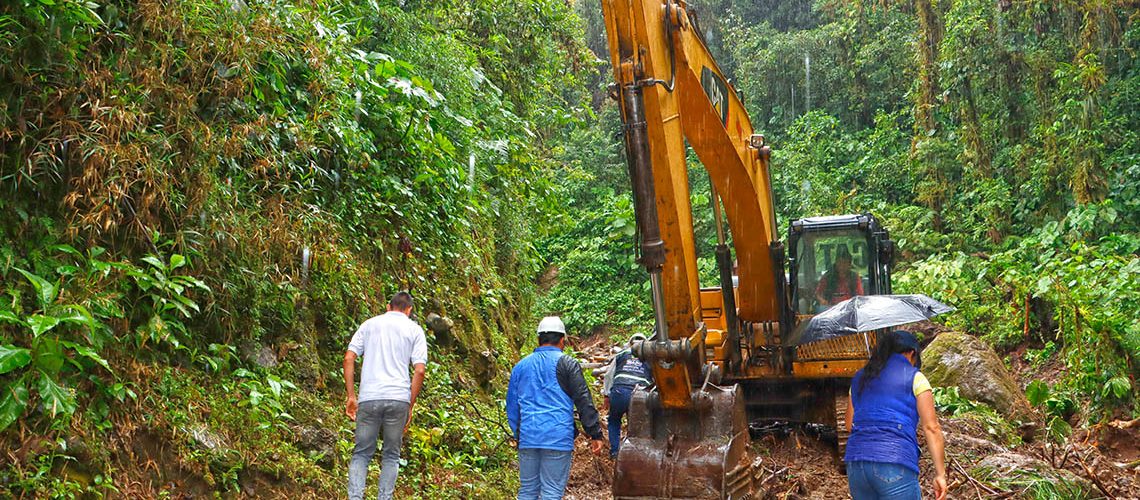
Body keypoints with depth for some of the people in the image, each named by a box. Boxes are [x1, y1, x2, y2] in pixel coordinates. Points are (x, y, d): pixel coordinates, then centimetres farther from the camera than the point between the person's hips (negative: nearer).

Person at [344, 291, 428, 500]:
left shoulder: (369, 324, 15)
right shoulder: (414, 330, 10)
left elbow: (349, 358, 5)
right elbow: (419, 370, 0)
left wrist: (351, 396, 8)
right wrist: (410, 406, 6)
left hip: (369, 398, 1)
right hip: (398, 399, -1)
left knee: (361, 454, 9)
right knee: (391, 455, 12)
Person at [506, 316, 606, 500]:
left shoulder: (520, 366, 14)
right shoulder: (566, 363, 0)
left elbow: (512, 407, 19)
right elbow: (584, 401, -3)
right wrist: (595, 434, 0)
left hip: (527, 438, 4)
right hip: (558, 437, -4)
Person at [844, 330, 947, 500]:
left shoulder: (860, 378, 19)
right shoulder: (914, 377, 5)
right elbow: (931, 428, -1)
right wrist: (940, 474, 0)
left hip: (855, 463, 5)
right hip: (896, 463, -5)